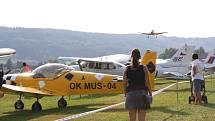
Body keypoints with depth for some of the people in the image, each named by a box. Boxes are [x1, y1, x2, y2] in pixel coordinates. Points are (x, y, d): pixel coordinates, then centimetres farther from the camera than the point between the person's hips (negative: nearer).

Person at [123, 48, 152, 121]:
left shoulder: (127, 69, 0)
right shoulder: (143, 68, -6)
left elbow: (125, 84, 1)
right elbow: (147, 83, -5)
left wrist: (126, 95, 11)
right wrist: (150, 94, 5)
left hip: (131, 94, 1)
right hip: (142, 93, -1)